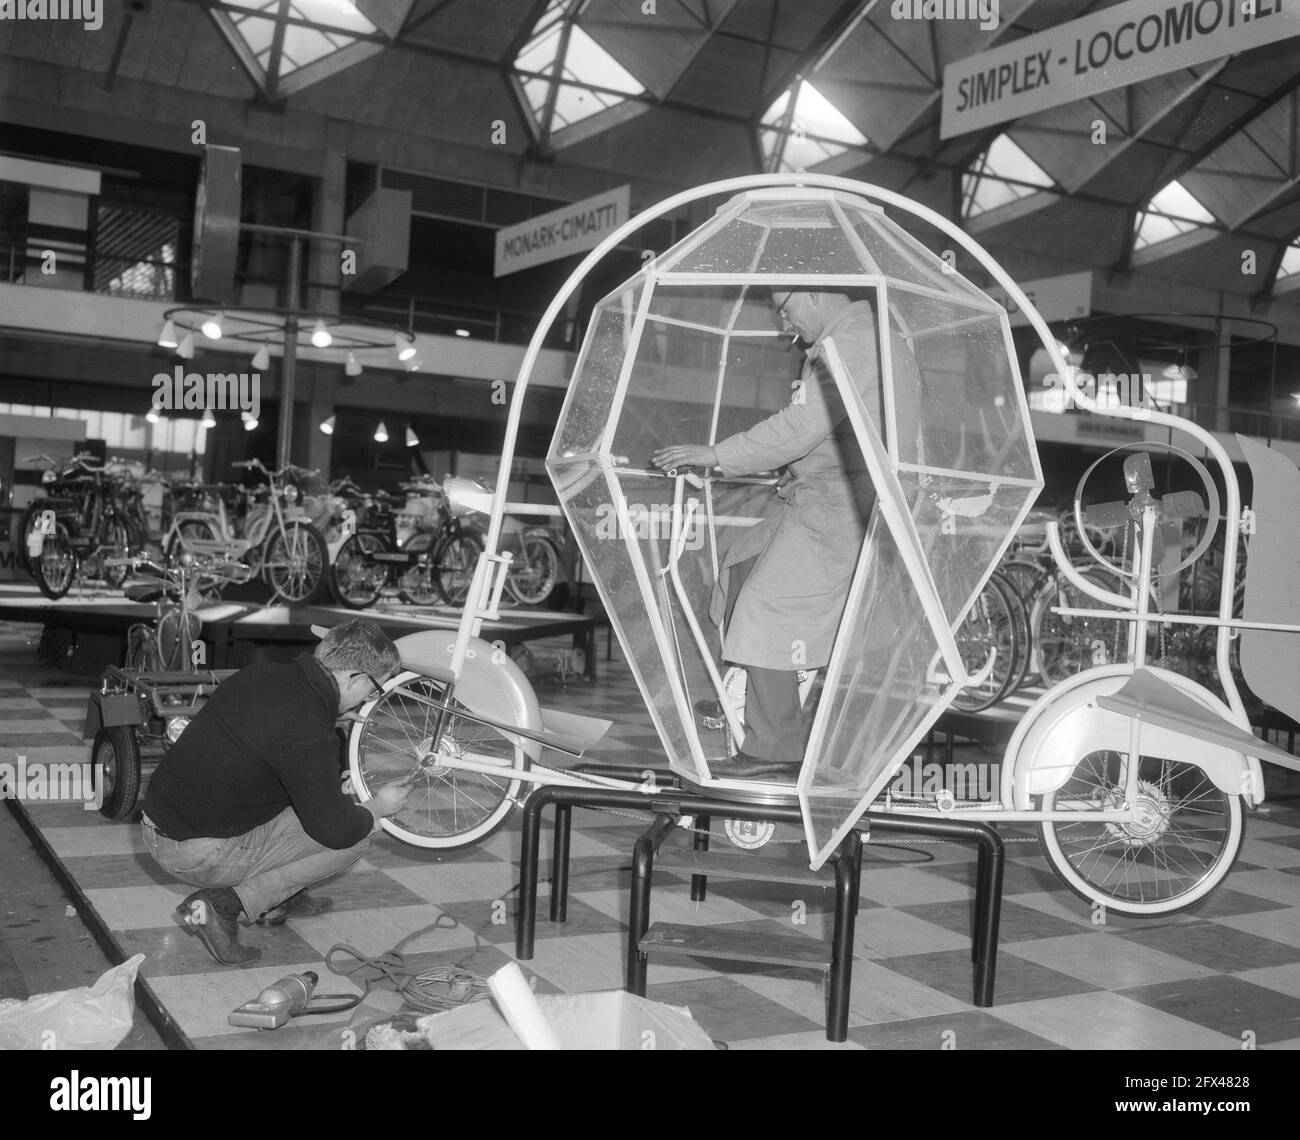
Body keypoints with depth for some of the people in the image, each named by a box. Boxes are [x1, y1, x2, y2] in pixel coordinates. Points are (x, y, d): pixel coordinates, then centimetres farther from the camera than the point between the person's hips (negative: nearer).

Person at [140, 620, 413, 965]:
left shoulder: (260, 674, 3)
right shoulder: (307, 733, -24)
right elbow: (334, 830, -18)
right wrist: (378, 807, 1)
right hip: (197, 854, -9)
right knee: (355, 838, -7)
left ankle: (280, 897, 19)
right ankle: (225, 905, -8)